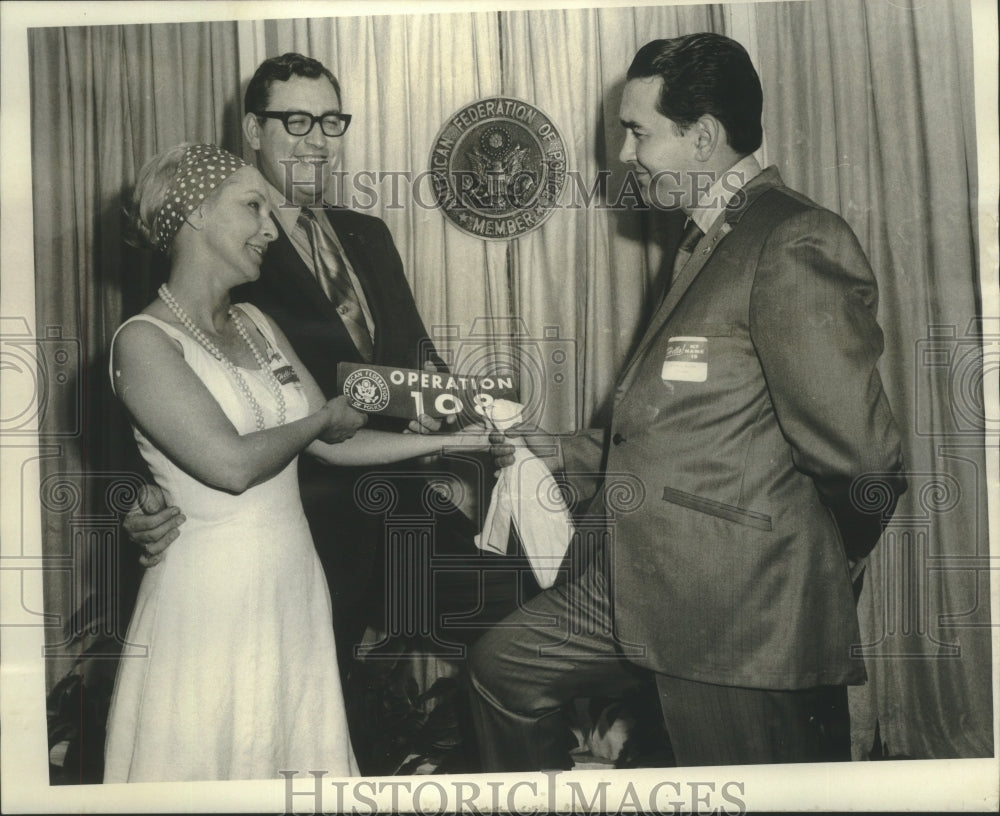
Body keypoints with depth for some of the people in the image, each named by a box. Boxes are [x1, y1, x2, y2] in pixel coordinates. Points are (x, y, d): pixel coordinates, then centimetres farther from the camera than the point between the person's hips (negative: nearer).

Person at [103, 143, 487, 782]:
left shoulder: (257, 324, 11)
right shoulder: (144, 340, -12)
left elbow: (333, 443, 9)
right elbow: (232, 464, -21)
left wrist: (454, 438, 4)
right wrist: (320, 418, -5)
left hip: (294, 583, 7)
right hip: (214, 595, -7)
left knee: (306, 758, 13)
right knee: (216, 762, 5)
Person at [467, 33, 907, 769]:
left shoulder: (796, 246, -18)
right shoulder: (709, 243, 15)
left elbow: (860, 453, -23)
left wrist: (821, 556, -5)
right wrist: (562, 452, 18)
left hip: (742, 615, -10)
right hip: (649, 585, 10)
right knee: (505, 666, 19)